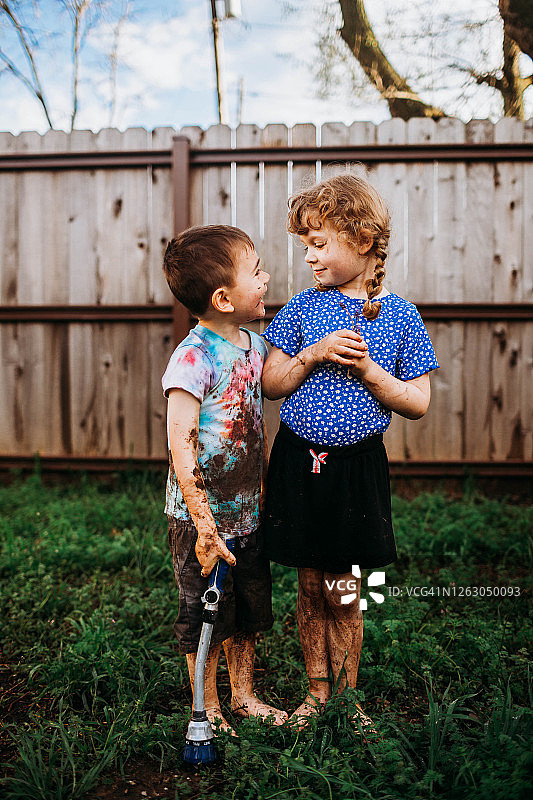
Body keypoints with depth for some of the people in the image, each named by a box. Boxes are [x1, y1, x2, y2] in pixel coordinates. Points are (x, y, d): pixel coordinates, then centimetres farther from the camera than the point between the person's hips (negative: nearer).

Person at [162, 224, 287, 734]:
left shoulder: (254, 346, 3)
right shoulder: (193, 358, -21)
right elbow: (181, 446, -24)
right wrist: (205, 527, -24)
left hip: (248, 514, 7)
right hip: (203, 519, -7)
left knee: (248, 612, 20)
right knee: (206, 616, 10)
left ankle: (243, 696, 41)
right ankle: (207, 711, 32)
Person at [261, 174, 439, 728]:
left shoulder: (400, 316, -3)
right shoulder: (304, 307, 2)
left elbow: (418, 404, -2)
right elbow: (269, 385, 3)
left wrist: (366, 369, -16)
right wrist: (312, 356, -13)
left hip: (357, 466, -2)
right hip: (298, 462, 2)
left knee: (343, 593, 7)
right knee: (310, 586, 12)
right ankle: (316, 692, 30)